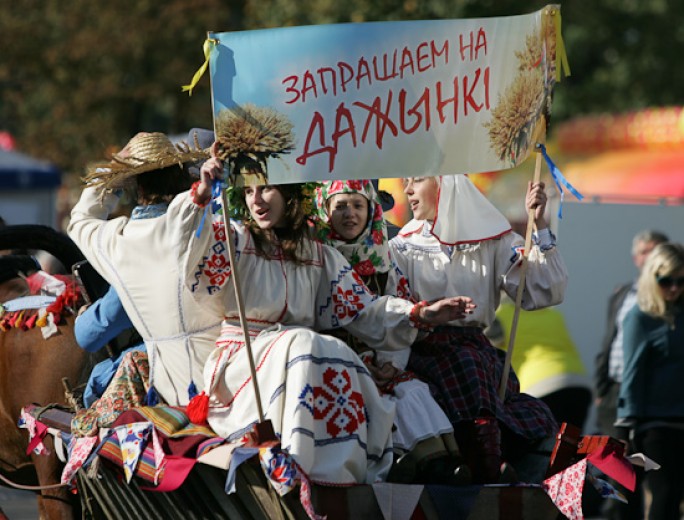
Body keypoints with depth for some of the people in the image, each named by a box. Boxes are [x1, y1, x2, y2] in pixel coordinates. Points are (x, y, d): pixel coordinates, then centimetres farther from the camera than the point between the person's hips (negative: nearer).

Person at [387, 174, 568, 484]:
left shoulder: (492, 241, 13)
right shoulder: (402, 248, 13)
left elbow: (543, 293, 2)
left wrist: (539, 229, -3)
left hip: (476, 347, 1)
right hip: (426, 350, -1)